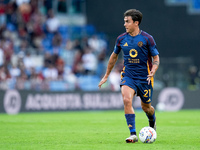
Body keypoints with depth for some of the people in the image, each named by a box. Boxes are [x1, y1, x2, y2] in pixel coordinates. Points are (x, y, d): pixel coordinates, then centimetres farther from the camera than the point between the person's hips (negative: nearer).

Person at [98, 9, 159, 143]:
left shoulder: (147, 39, -9)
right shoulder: (122, 39, 1)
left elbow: (156, 59, -3)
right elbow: (114, 56, 17)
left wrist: (152, 73, -22)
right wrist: (106, 76, 21)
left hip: (144, 78, -2)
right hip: (128, 75, 2)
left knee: (146, 107, 10)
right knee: (127, 100, -24)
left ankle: (152, 120, 49)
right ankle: (133, 134, -23)